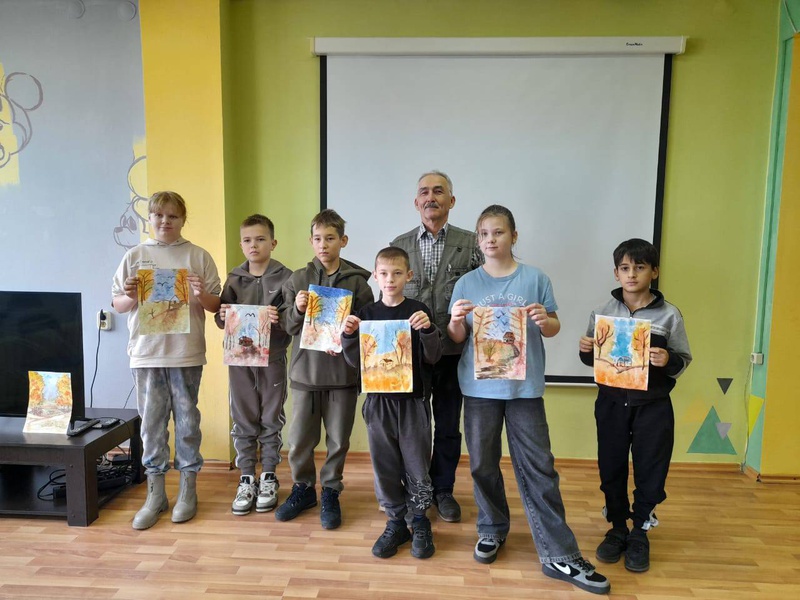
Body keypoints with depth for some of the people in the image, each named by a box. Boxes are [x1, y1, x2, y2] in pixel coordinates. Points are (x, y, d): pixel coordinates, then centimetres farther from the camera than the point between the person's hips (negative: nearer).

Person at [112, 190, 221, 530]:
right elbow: (118, 305, 10)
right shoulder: (135, 256, 8)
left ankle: (188, 490, 22)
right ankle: (155, 495, 21)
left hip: (186, 353, -2)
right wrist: (130, 296, -11)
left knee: (187, 420, 7)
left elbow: (216, 306, 3)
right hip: (146, 353, 2)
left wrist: (202, 295, -18)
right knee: (151, 423, 8)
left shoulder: (198, 256, 2)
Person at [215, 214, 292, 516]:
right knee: (243, 421, 10)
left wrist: (280, 318, -28)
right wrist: (223, 315, -13)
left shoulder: (285, 277, -5)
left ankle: (268, 477, 24)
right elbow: (222, 320, 9)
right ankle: (246, 479, 24)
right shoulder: (234, 278, 6)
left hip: (273, 357, -3)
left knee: (271, 420, 9)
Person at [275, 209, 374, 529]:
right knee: (299, 438, 11)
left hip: (342, 372, -1)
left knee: (338, 439, 10)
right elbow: (286, 326, 4)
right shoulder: (298, 279, 4)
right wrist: (297, 309, -15)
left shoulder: (357, 282, -2)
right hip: (305, 370, 2)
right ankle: (303, 488, 33)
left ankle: (330, 492, 29)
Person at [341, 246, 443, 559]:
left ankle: (419, 521, 27)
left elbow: (433, 357, -5)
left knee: (416, 464, 6)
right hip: (378, 400, 2)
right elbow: (355, 361, 5)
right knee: (384, 465, 10)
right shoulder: (367, 313, 4)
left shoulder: (418, 311, -3)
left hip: (413, 400, -2)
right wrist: (349, 335, -13)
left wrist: (427, 330, -22)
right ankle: (396, 522, 28)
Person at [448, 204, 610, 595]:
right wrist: (455, 321, -15)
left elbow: (553, 329, 5)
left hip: (525, 386, -1)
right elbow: (457, 339, 7)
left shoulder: (535, 278, 0)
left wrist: (544, 321, -17)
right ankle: (492, 530, 33)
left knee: (538, 468, 1)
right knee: (482, 463, 11)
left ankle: (559, 556, 11)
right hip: (479, 386, 2)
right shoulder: (467, 283, 4)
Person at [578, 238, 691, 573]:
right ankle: (617, 528, 30)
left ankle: (640, 533, 28)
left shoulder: (669, 315, -5)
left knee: (651, 471, 7)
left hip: (652, 405, -1)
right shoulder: (602, 312, 0)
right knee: (611, 468, 11)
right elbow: (592, 359, 8)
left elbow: (684, 359, 0)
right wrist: (586, 351, -13)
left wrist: (668, 361, -21)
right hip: (611, 402, 2)